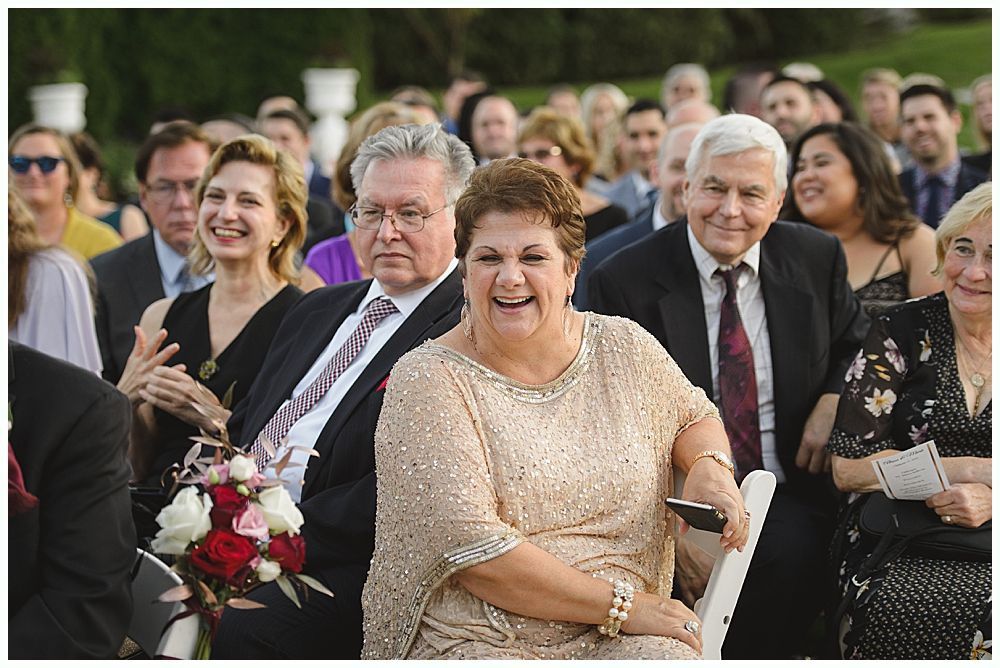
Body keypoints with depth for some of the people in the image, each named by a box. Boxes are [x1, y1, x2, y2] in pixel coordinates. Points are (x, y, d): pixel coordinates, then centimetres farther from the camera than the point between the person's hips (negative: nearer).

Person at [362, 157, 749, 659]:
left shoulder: (625, 349, 9)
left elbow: (694, 416, 30)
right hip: (473, 642, -4)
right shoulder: (426, 382, -6)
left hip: (620, 639, 4)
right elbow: (471, 551, -14)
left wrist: (710, 466, 5)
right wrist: (623, 607, -13)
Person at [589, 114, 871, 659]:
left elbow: (856, 345, 22)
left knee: (789, 554, -30)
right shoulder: (624, 281, -2)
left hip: (791, 495, 2)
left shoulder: (816, 259, 6)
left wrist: (835, 400, -2)